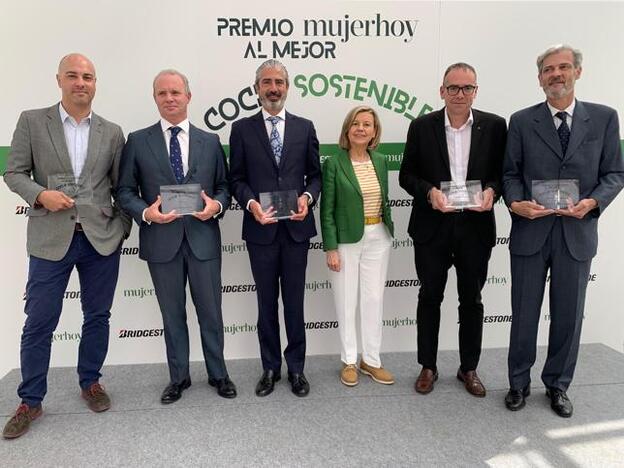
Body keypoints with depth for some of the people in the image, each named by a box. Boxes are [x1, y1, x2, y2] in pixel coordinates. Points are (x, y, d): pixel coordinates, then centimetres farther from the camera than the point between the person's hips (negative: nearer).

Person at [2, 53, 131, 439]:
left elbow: (120, 186, 9)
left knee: (97, 316, 12)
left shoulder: (112, 132, 8)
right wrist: (40, 194, -15)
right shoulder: (32, 121, 4)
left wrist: (123, 227, 2)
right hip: (51, 238, -1)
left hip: (102, 238, 2)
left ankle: (91, 382, 31)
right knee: (39, 323, 5)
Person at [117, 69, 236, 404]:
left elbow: (223, 186, 9)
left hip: (203, 239, 1)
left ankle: (217, 374, 29)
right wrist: (146, 212, -16)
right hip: (161, 241, 0)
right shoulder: (138, 141, 3)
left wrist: (216, 206, -12)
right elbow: (125, 191, 2)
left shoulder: (210, 142, 7)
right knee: (172, 314, 13)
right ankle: (178, 377, 31)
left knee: (210, 311, 9)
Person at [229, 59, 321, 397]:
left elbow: (315, 174, 9)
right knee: (266, 302, 11)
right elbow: (236, 178, 3)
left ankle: (296, 367, 24)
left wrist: (308, 197, -11)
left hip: (296, 227, 1)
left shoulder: (305, 127, 8)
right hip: (260, 229, 0)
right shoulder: (242, 129, 4)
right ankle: (270, 367, 26)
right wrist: (251, 203, -15)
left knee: (294, 301, 9)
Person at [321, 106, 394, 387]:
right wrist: (330, 248, -12)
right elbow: (327, 210, -8)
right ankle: (349, 361, 22)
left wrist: (387, 232, 13)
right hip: (346, 240, -4)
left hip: (378, 239, 4)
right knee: (346, 302, 6)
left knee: (374, 300, 9)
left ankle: (371, 360, 24)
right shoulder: (334, 163, -7)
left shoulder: (380, 161, 7)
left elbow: (384, 202, 14)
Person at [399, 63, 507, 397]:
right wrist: (429, 192, -17)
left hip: (475, 227, 1)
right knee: (429, 298, 10)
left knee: (471, 300, 12)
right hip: (432, 227, 0)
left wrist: (492, 191, -16)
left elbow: (504, 171, 5)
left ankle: (469, 368, 29)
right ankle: (427, 367, 26)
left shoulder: (494, 126, 1)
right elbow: (406, 175, 1)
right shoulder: (421, 127, -1)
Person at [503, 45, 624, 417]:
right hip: (530, 231, 0)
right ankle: (519, 383, 27)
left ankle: (558, 385, 30)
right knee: (524, 314, 9)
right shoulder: (522, 121, 3)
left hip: (577, 233, 1)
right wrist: (516, 203, -15)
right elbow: (510, 173, 4)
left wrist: (594, 202, -14)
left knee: (569, 315, 11)